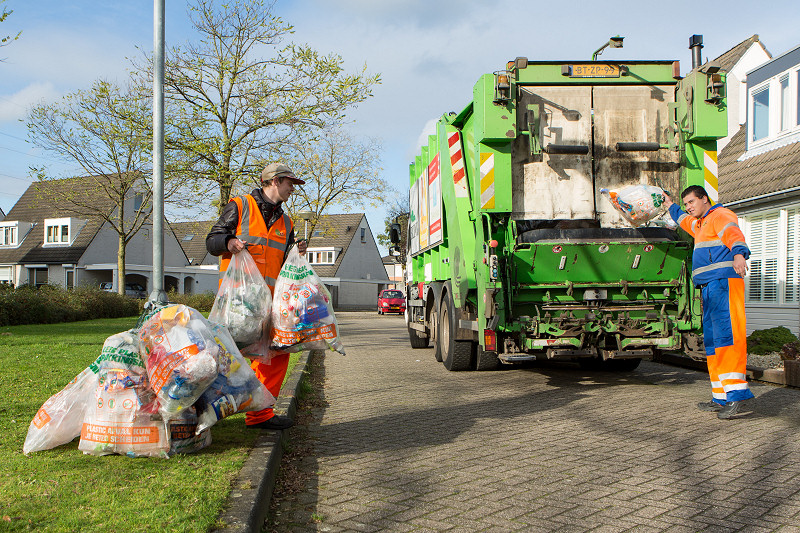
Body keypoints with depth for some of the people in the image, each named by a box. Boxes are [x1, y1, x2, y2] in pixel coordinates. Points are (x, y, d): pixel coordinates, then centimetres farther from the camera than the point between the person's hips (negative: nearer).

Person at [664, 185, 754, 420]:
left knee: (725, 334, -19)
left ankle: (736, 391, -24)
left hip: (724, 282, -10)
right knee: (711, 340, 8)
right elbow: (684, 220, 55)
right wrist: (671, 206, 66)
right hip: (709, 288, 10)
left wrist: (738, 253, -43)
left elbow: (733, 234, -24)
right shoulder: (700, 224, 29)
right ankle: (721, 398, 12)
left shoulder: (721, 215, -1)